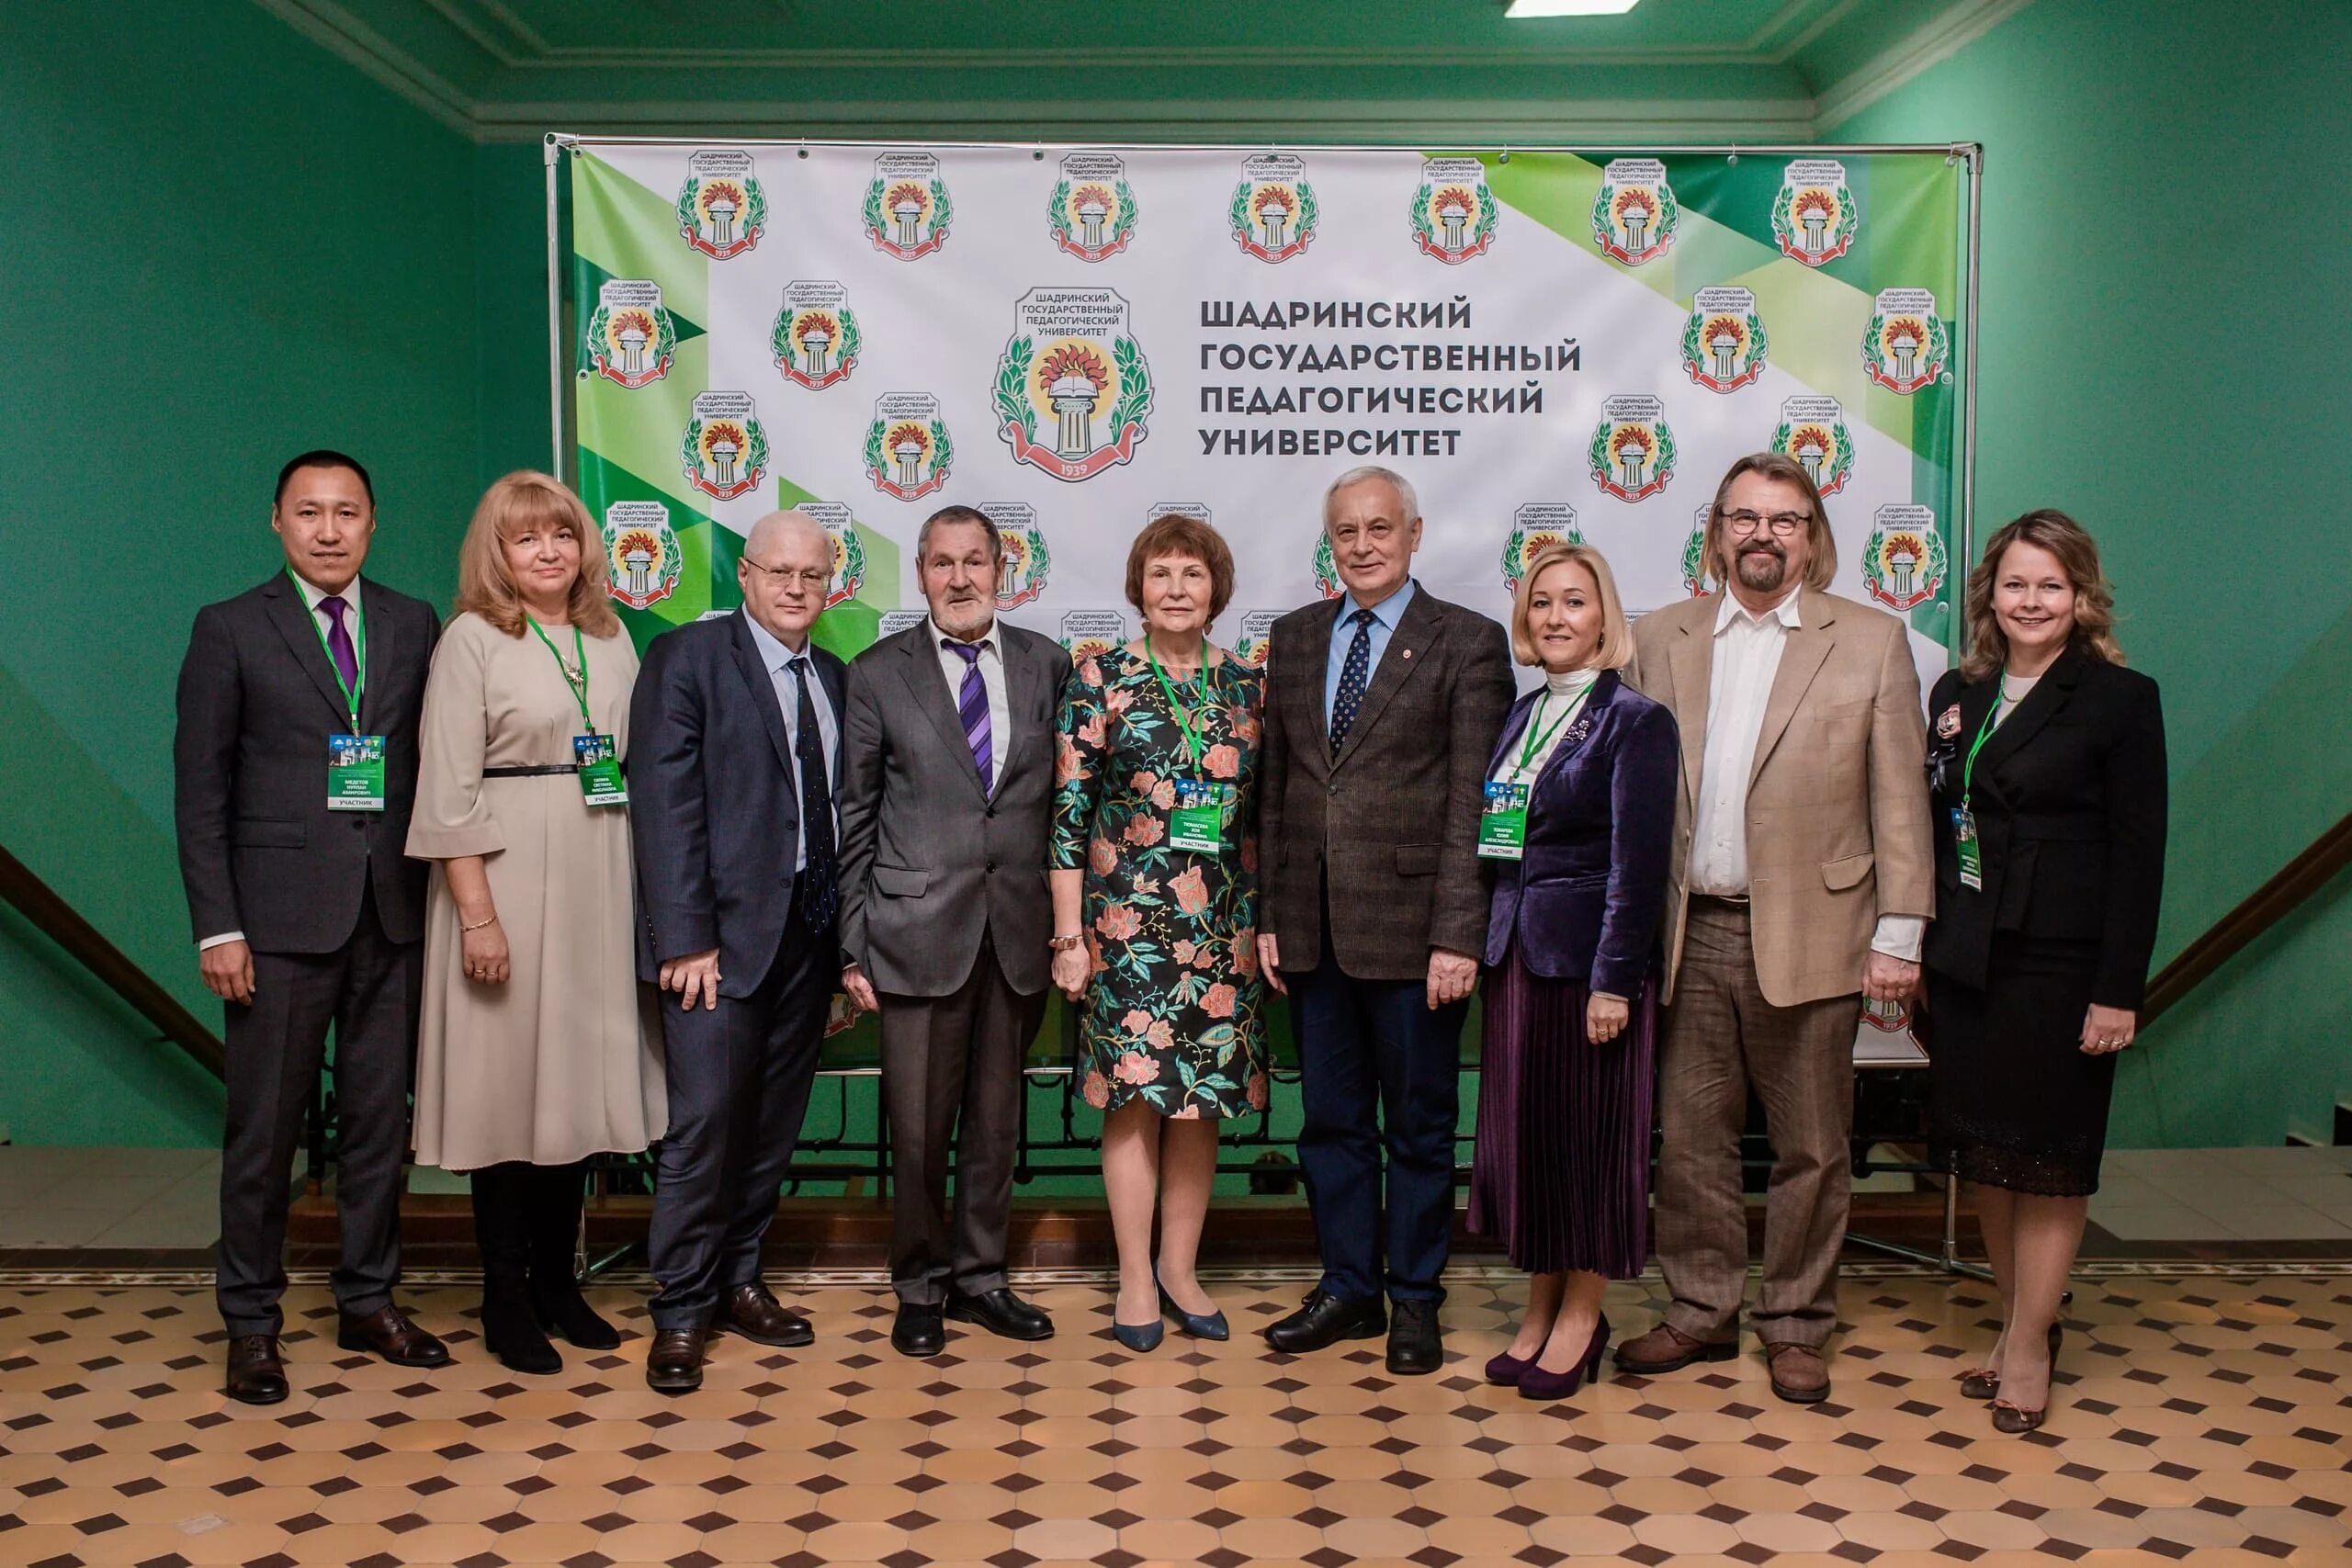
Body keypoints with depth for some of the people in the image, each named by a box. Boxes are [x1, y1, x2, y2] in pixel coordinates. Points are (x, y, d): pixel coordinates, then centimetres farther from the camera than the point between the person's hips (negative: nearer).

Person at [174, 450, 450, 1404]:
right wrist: (216, 927, -8)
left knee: (379, 1118, 11)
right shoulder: (230, 630, 1)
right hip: (281, 915, -3)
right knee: (264, 1127, 4)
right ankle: (251, 1324, 17)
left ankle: (369, 1303, 24)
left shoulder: (415, 627, 9)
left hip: (393, 912, 3)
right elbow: (200, 790, -2)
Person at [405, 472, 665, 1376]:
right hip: (508, 883, -5)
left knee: (580, 1079, 10)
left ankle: (558, 1280, 24)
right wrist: (477, 914, -15)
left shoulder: (611, 639, 11)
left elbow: (637, 762, 11)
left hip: (598, 885, 5)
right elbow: (449, 791, -9)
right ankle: (506, 1300, 14)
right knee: (508, 1081, 1)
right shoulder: (472, 640, -4)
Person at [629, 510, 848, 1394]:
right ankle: (681, 1312, 6)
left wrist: (846, 940, 8)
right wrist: (686, 939, -16)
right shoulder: (686, 657, -3)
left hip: (809, 932, 6)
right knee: (707, 1119, -7)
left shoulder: (833, 679, 14)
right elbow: (666, 802, -10)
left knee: (775, 1123, 11)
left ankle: (737, 1281, 25)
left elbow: (839, 809, 13)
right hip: (723, 933, -6)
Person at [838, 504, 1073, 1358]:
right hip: (919, 931, -2)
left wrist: (1068, 920, 4)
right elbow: (854, 818, 1)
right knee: (918, 1126, 4)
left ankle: (980, 1278, 28)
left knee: (996, 1119, 12)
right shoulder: (879, 673, 1)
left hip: (1019, 931, 2)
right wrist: (854, 945, -2)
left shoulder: (1047, 664, 7)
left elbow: (1065, 797, 9)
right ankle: (920, 1287, 22)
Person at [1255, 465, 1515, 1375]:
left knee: (1419, 1126, 8)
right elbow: (1275, 788, 13)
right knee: (1330, 1121, 13)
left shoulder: (1467, 643, -4)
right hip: (1314, 927, 5)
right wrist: (1269, 915, 8)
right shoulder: (1294, 639, 12)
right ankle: (1347, 1290, 28)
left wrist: (1457, 935, -14)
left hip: (1410, 926, -4)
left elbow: (1473, 803, -9)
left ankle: (1415, 1301, 22)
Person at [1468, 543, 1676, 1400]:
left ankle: (1581, 1316, 17)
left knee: (1590, 1133, 4)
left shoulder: (1634, 719, -8)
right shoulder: (1521, 714, 12)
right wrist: (1487, 943, 5)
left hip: (1587, 954, -6)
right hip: (1515, 951, 6)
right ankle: (1538, 1309, 23)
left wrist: (1614, 979, -16)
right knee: (1519, 1132, 11)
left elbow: (1639, 861, -12)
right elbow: (1498, 840, 12)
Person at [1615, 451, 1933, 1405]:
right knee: (1690, 1136, 9)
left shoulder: (1872, 642, 2)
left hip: (1809, 936, -2)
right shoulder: (1657, 640, 8)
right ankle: (1701, 1312, 25)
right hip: (1688, 932, 2)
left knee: (1811, 1147, 8)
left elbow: (1900, 801, 0)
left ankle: (1796, 1327, 23)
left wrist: (1899, 935, -5)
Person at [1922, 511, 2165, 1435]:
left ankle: (2029, 1345, 14)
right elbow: (1934, 828, 10)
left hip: (2059, 966, -5)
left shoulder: (2122, 699, -5)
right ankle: (2020, 1317, 27)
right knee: (1982, 1148, 11)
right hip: (1963, 963, 5)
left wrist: (2118, 992, -13)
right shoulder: (1956, 694, 10)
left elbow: (2139, 855, -8)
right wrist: (1916, 951, 4)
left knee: (2049, 1155, 3)